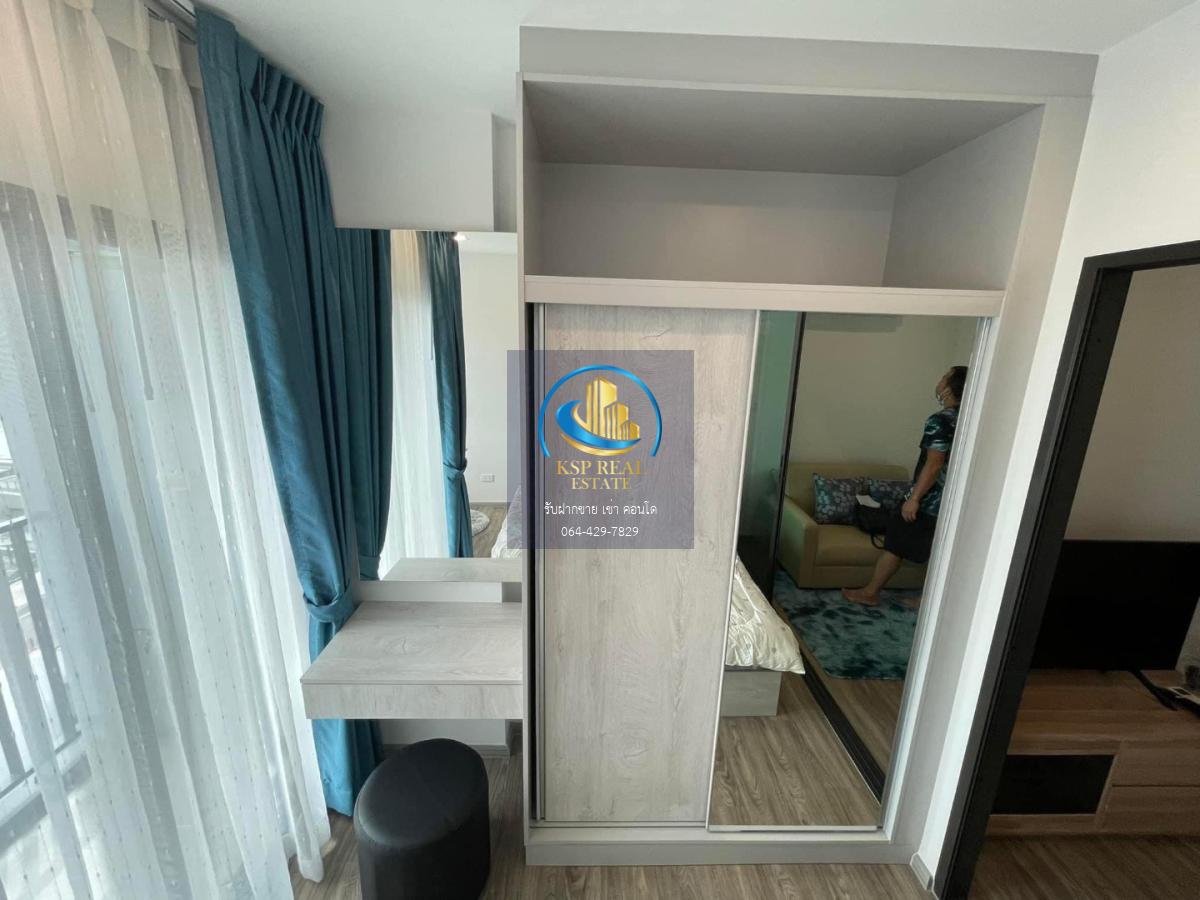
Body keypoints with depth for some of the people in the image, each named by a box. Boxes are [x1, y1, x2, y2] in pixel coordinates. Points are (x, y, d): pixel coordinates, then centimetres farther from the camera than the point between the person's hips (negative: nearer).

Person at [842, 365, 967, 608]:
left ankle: (870, 592, 13)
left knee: (894, 545, 2)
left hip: (928, 499, -8)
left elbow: (934, 465, -23)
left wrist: (914, 498, -19)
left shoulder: (939, 421, -19)